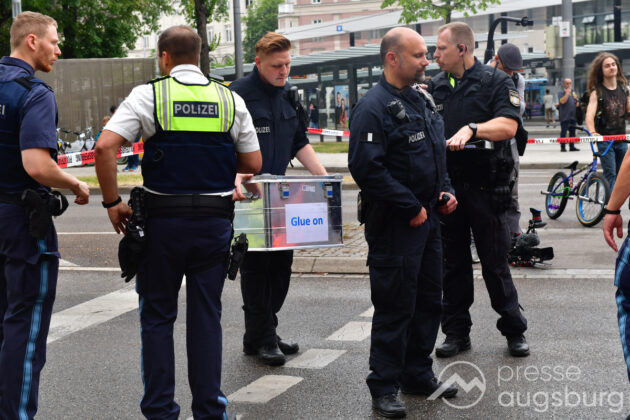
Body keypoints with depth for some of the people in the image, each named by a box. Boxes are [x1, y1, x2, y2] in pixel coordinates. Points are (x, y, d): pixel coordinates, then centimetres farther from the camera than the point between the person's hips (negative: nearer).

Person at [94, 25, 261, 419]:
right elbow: (253, 163, 6)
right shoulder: (231, 100, 4)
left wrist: (112, 202, -4)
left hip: (163, 220, -2)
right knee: (206, 315, 10)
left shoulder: (148, 95, -4)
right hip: (215, 220, 2)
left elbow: (105, 147, -14)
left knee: (158, 316, 11)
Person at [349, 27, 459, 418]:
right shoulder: (374, 107, -15)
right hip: (395, 225, -9)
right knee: (394, 308, -3)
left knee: (429, 300, 15)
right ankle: (384, 386, 8)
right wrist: (411, 208, -19)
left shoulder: (420, 102, 14)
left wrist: (445, 191, 8)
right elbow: (366, 168, -23)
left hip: (427, 219, 9)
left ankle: (418, 373, 29)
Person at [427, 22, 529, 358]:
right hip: (446, 185, 4)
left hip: (484, 187, -4)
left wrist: (471, 129, -28)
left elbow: (508, 126, -15)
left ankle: (514, 330, 15)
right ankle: (456, 332, 19)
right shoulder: (435, 87, 12)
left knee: (495, 261, 2)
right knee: (452, 263, 9)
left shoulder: (495, 82, -2)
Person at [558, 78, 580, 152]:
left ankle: (572, 146, 14)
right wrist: (567, 92, -16)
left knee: (572, 132, 9)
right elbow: (562, 101, -19)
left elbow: (577, 102, 27)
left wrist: (577, 103, 4)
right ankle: (563, 147, -3)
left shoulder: (573, 93, 18)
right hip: (564, 117, -7)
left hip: (573, 116, 7)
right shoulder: (561, 93, -2)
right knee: (563, 132, -6)